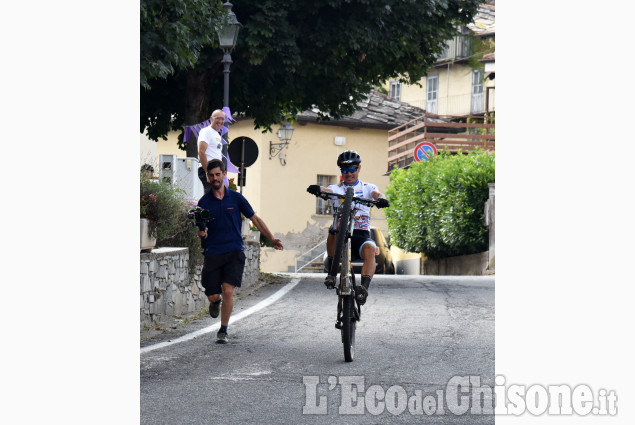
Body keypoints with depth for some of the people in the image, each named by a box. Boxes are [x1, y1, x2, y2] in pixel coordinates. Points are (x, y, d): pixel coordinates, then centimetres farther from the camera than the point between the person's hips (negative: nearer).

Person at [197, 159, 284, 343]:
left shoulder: (236, 198, 4)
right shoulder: (204, 202, 3)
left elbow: (255, 219, 11)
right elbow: (200, 230, 4)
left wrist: (272, 239, 6)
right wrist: (201, 233, -21)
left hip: (234, 252, -1)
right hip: (212, 252, 1)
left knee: (228, 290, -15)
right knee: (213, 295, -2)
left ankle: (223, 330, -1)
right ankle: (215, 301, 38)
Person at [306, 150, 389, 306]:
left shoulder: (367, 187, 15)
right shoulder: (336, 189, 15)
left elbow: (377, 194, -8)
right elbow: (327, 191, -9)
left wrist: (381, 199, -34)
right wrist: (317, 189, -34)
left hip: (361, 234, 0)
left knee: (370, 248, -33)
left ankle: (364, 287, -45)